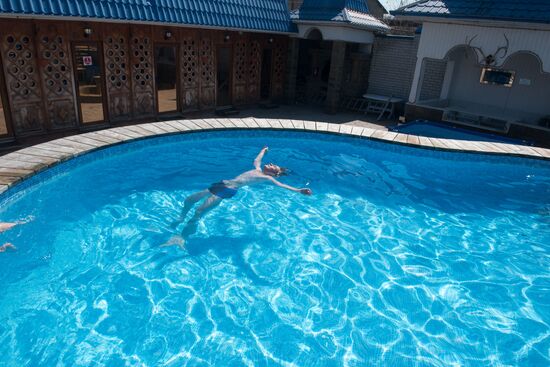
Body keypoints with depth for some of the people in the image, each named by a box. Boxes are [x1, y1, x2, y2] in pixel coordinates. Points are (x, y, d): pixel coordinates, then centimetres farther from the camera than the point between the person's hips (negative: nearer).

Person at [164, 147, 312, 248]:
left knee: (199, 212, -21)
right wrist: (264, 150, 58)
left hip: (230, 190, -8)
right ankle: (181, 219, 39)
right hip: (223, 183, 8)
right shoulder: (258, 169, 20)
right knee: (189, 199, 12)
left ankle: (182, 237, -8)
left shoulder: (267, 178, -1)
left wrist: (299, 190, -24)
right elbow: (257, 159, 40)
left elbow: (281, 185, -12)